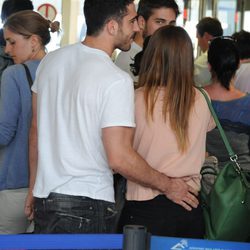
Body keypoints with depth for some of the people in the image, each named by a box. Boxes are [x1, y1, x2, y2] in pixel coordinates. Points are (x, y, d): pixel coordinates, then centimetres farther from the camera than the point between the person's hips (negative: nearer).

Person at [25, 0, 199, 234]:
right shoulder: (116, 80, -17)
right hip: (88, 206, -6)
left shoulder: (50, 61, 4)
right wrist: (168, 186, -7)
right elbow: (119, 158, -21)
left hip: (44, 198, 6)